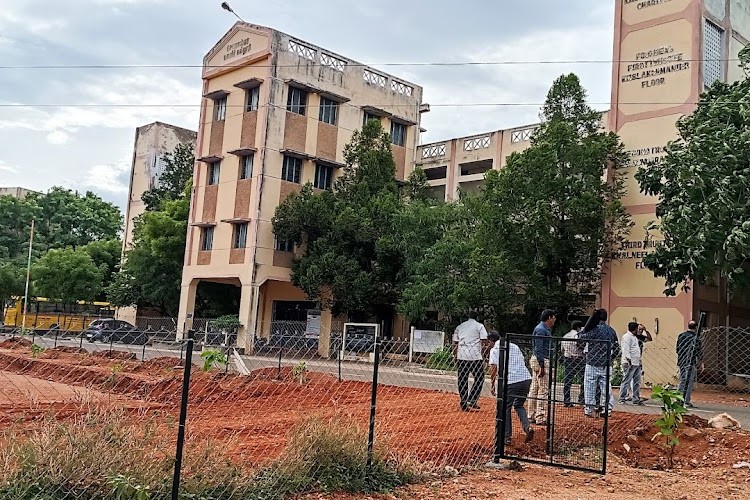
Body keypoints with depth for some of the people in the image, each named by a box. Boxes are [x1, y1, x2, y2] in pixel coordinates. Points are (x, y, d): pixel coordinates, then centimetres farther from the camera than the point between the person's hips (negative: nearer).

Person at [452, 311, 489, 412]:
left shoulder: (459, 327, 16)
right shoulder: (479, 326, 5)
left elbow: (454, 344, 14)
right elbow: (484, 342, -4)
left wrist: (455, 357, 20)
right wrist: (483, 356, 6)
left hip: (461, 357, 4)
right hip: (475, 357, -4)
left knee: (462, 380, 9)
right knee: (479, 379, 5)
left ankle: (464, 405, 9)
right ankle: (472, 402, -6)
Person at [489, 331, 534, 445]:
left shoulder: (495, 350, 5)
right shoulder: (515, 346, 23)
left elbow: (493, 368, -4)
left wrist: (493, 385, 1)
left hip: (509, 380, -5)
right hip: (526, 378, 5)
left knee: (505, 408, 10)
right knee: (519, 405, 22)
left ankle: (507, 437, 8)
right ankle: (527, 427, 0)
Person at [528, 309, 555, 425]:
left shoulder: (546, 329, 17)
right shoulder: (541, 330, -15)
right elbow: (538, 349, -21)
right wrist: (541, 365, -23)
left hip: (539, 360, 11)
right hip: (541, 360, -11)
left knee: (534, 389, 14)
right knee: (543, 390, -9)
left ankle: (532, 415, 21)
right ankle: (540, 418, -7)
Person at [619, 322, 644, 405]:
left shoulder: (634, 337, 22)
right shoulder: (627, 337, -10)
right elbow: (626, 349, -18)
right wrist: (629, 359, -23)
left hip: (636, 363, 10)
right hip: (630, 363, -10)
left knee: (637, 382, 11)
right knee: (626, 382, -7)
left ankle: (636, 399, 16)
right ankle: (622, 399, -3)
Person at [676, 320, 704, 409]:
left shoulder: (681, 336, 7)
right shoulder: (695, 338, -12)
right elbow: (699, 352, -8)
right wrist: (701, 363, 1)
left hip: (681, 362, 6)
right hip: (691, 363, -6)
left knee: (682, 381, 15)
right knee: (689, 382, -1)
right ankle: (687, 402, -1)